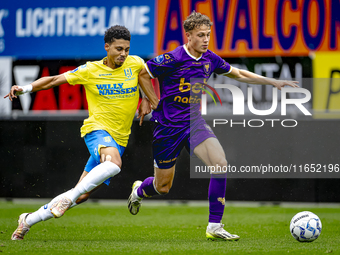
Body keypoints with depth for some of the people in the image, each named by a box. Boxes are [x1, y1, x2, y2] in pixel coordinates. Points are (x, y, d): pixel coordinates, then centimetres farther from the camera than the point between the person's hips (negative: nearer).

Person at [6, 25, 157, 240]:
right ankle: (68, 198, -30)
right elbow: (54, 80, 4)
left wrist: (146, 101, 15)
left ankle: (30, 219, 15)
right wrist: (26, 88, -8)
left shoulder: (135, 64, 4)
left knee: (81, 196, 0)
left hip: (119, 139, 4)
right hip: (97, 128, -4)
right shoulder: (90, 70, -2)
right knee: (113, 163, -39)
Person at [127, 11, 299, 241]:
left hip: (194, 123, 4)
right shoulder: (173, 59, -18)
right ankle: (139, 190, 46)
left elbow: (239, 74, 15)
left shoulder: (210, 59, -1)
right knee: (163, 187, 6)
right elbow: (143, 75, -6)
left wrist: (272, 82, 9)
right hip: (168, 126, -4)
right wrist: (157, 104, -5)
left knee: (221, 164, -21)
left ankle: (214, 227, -15)